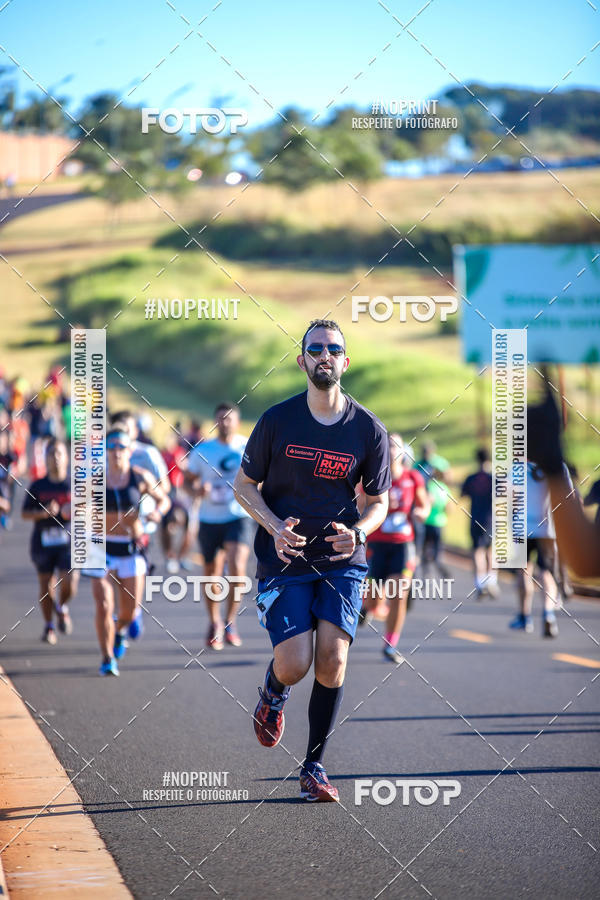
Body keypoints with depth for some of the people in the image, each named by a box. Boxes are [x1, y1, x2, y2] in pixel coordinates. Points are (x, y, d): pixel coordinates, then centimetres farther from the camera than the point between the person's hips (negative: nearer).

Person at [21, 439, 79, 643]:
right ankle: (48, 626, 23)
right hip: (43, 542, 1)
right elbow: (25, 513, 3)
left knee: (69, 584, -13)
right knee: (46, 586, 5)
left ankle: (62, 608, 20)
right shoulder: (37, 486, 3)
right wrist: (43, 513, -15)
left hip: (69, 542, -1)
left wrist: (75, 512, -13)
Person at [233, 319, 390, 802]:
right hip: (285, 559, -1)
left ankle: (314, 767, 5)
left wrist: (357, 533, -13)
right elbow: (244, 485, 5)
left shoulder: (369, 430, -1)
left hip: (342, 561, 1)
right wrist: (275, 526, -13)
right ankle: (272, 696, 27)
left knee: (333, 659, -11)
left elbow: (378, 502, 9)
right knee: (294, 665, -12)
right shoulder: (277, 420, -4)